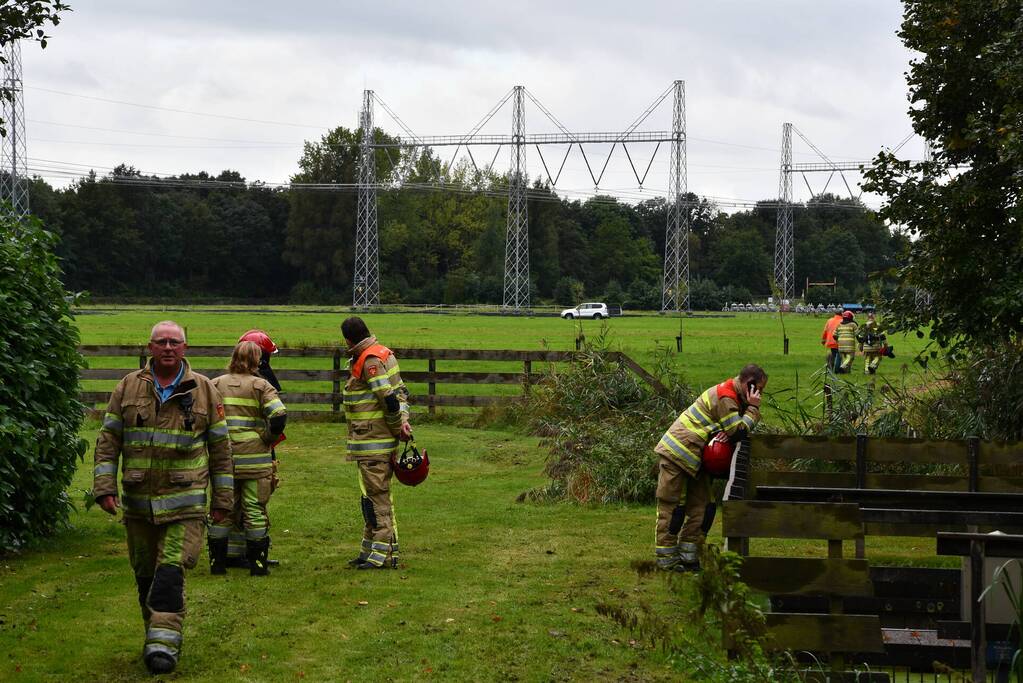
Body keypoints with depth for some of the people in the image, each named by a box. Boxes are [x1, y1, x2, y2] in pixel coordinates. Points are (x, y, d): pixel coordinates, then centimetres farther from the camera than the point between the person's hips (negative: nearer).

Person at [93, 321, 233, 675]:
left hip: (184, 499, -2)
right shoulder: (128, 387, 6)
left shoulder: (204, 390, 4)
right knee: (145, 572, 10)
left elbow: (220, 446, 8)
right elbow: (108, 440, 6)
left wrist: (223, 497, 7)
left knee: (171, 570, -13)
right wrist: (105, 486, -4)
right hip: (138, 500, 3)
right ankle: (158, 632, 26)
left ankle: (163, 642, -13)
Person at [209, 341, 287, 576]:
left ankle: (217, 562, 13)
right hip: (254, 459, -3)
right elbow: (279, 415, -17)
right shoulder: (260, 386, -5)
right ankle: (257, 563, 7)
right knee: (255, 510, 5)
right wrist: (270, 439, -1)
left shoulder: (216, 385, 5)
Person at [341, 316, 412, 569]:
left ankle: (381, 555, -4)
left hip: (371, 443, -10)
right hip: (383, 441, 10)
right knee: (379, 496, 16)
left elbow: (390, 399, -22)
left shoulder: (370, 361, -17)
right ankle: (371, 550, 24)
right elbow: (401, 392, 14)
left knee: (376, 497, -6)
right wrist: (403, 420, 1)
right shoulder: (383, 354, 15)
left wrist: (397, 427, -9)